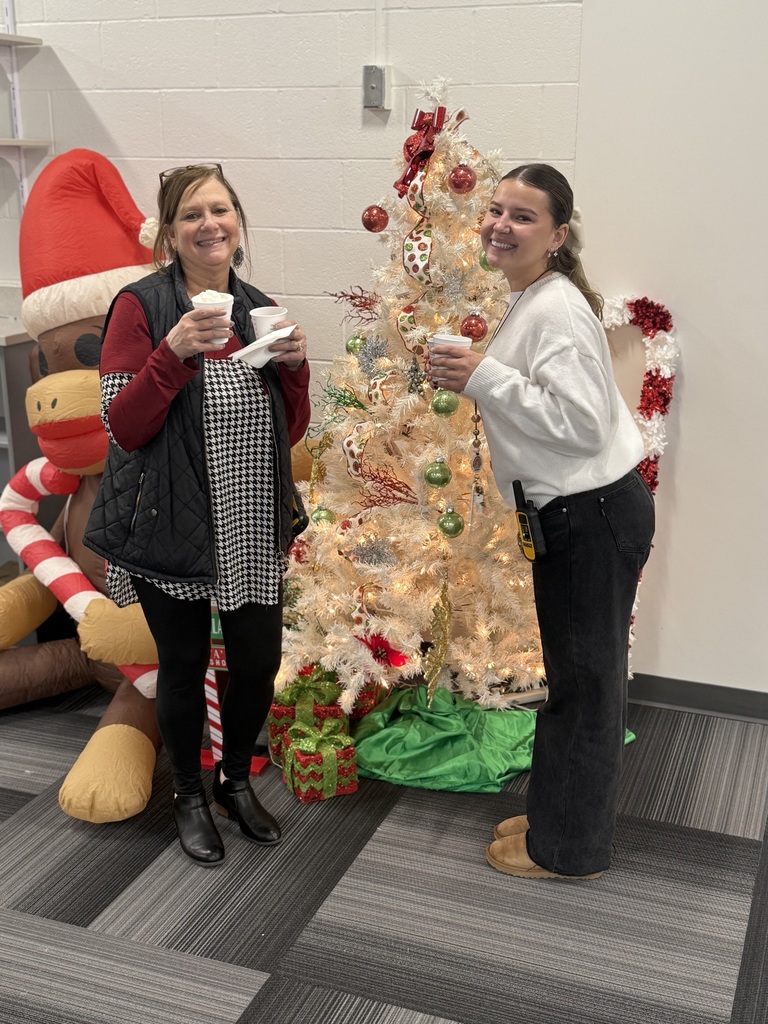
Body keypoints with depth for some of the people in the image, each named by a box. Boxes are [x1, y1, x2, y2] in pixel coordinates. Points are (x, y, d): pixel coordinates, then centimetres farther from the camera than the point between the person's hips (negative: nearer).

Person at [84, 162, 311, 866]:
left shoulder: (259, 310, 6)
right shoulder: (141, 306, -9)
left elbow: (289, 432, 9)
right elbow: (124, 428, -15)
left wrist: (294, 365, -9)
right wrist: (174, 353, -27)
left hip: (253, 529, 5)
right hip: (172, 526, -4)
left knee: (260, 663, 11)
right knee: (185, 666, 10)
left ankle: (236, 781, 38)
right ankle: (189, 796, 34)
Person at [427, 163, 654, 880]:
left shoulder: (557, 310, -20)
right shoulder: (529, 302, 12)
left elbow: (582, 422, -26)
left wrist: (485, 378, -22)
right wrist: (475, 378, 9)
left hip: (596, 513, -10)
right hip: (571, 511, 10)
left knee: (585, 679, 5)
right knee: (573, 674, 21)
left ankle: (568, 849, 22)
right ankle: (556, 814, 38)